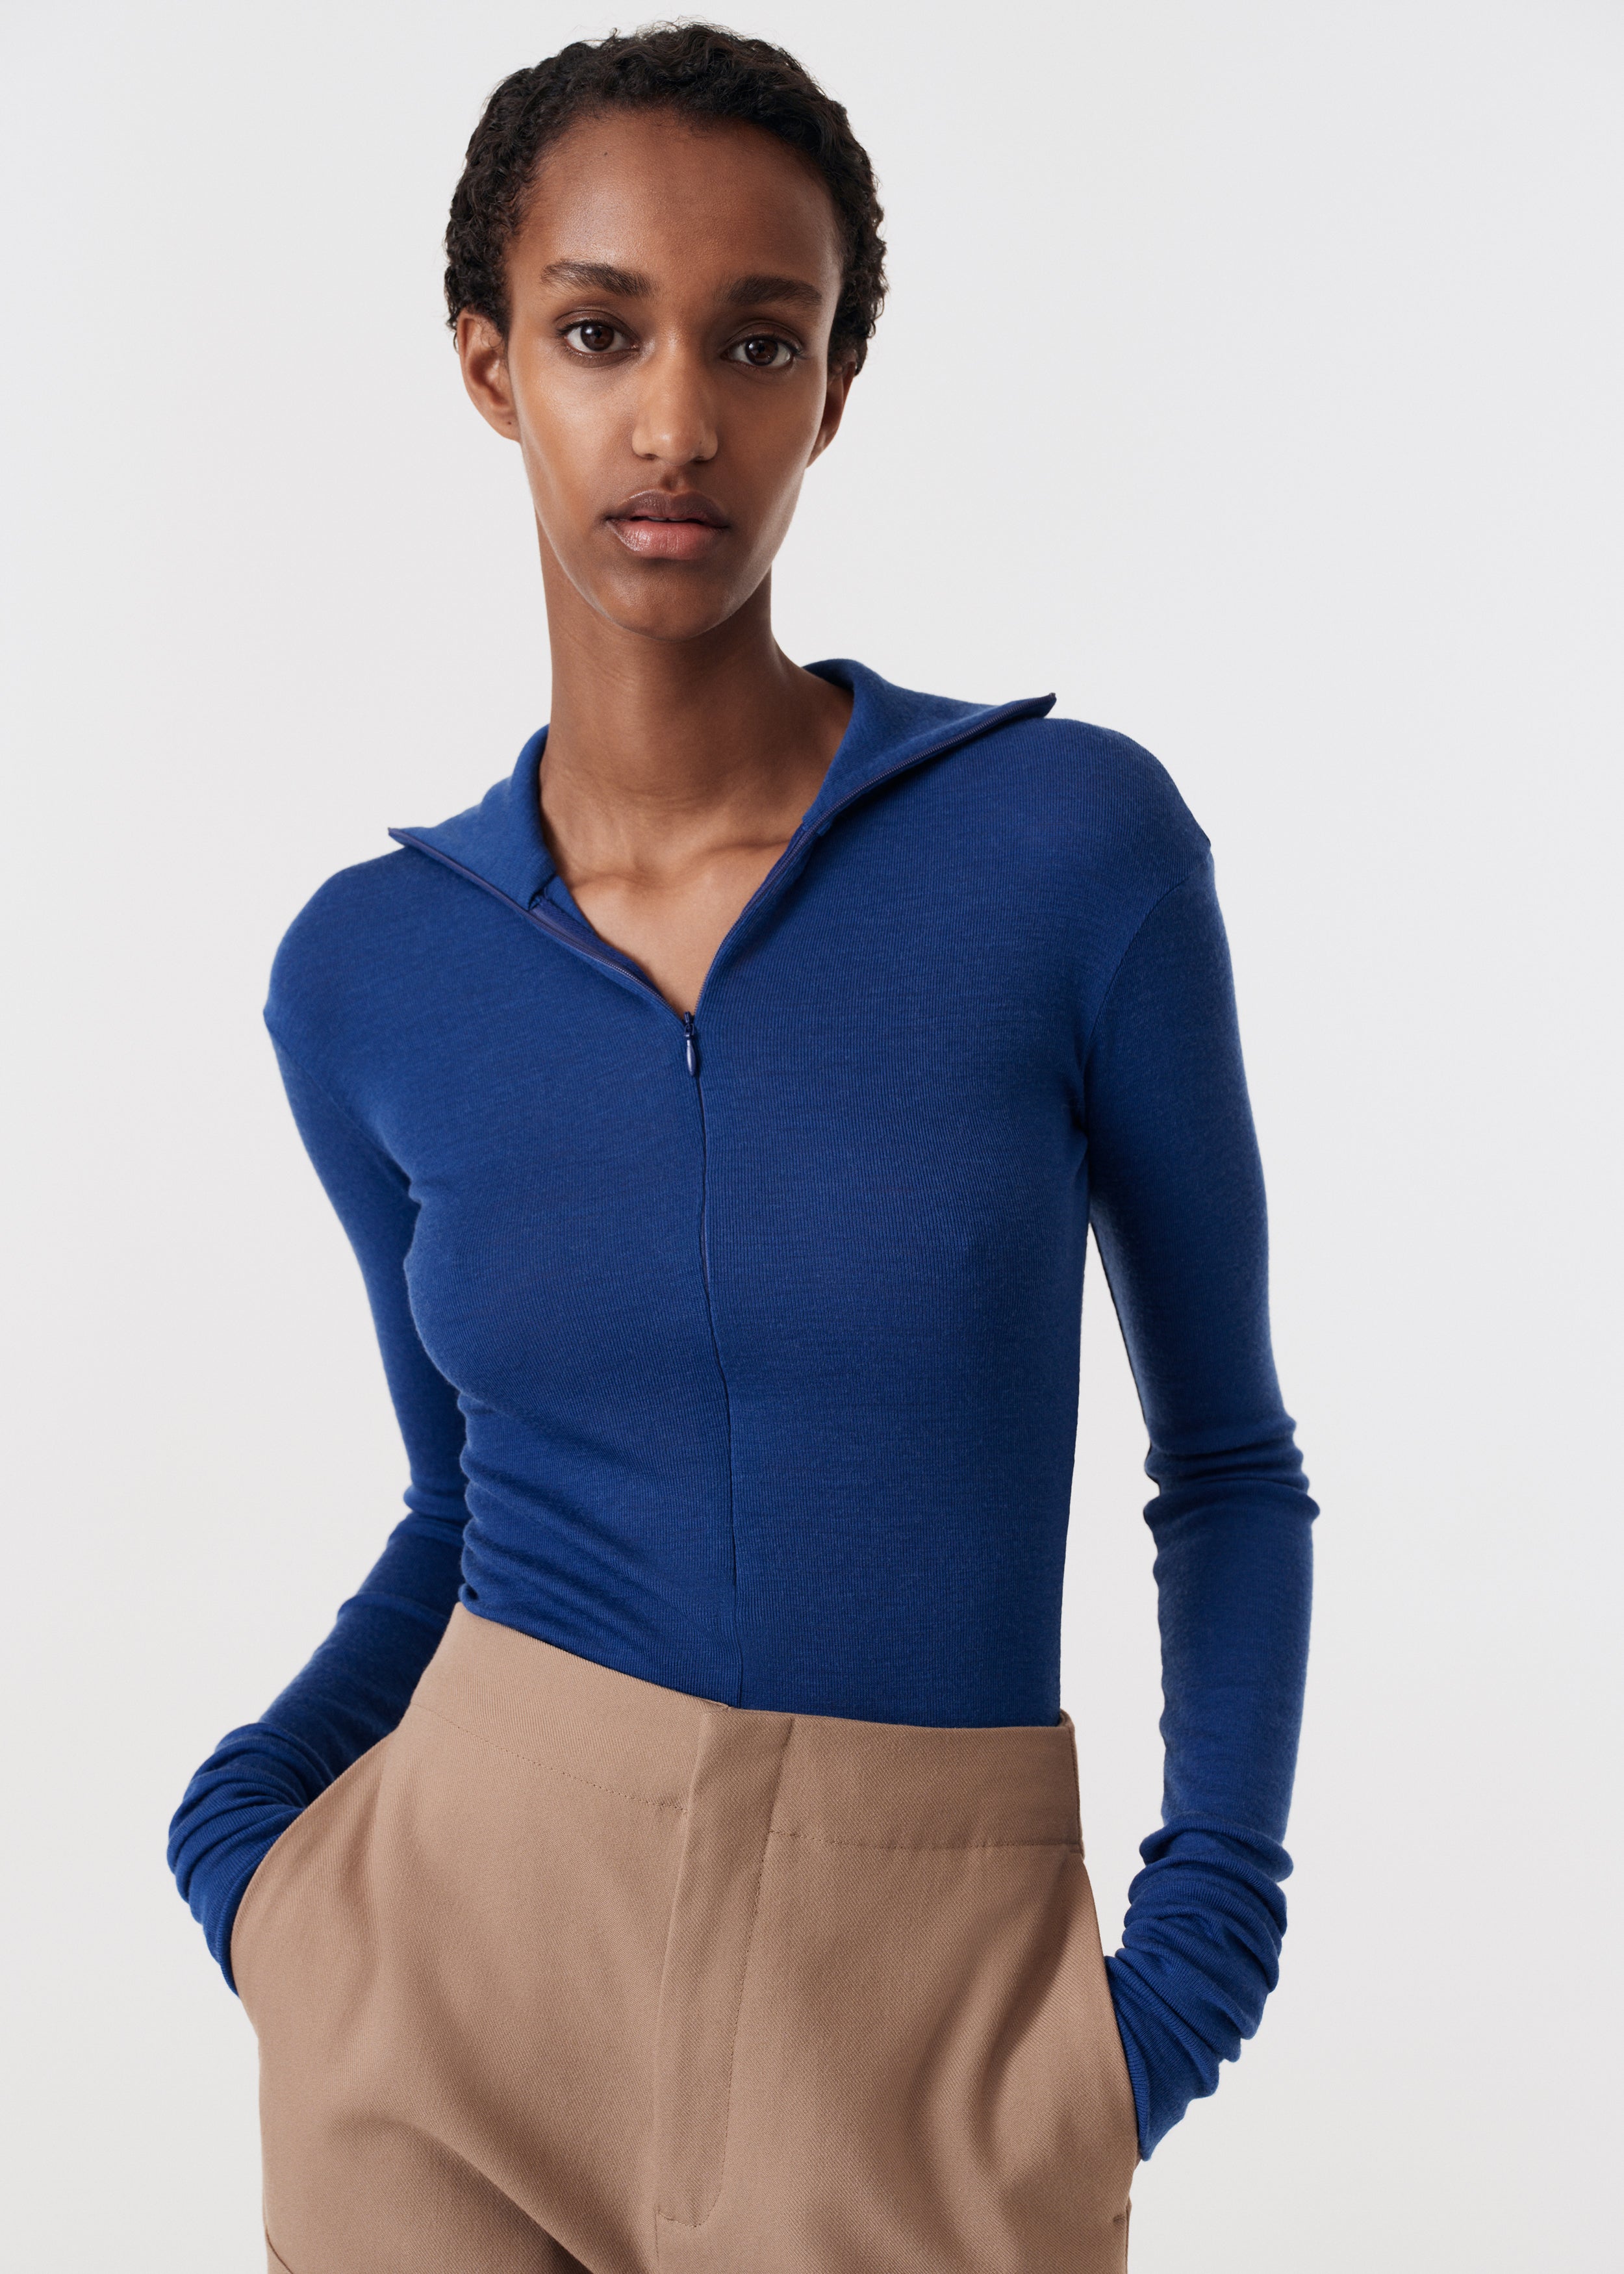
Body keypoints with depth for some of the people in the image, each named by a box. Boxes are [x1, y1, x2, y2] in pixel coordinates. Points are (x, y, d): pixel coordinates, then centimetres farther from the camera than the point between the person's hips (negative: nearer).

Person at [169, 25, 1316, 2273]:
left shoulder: (1073, 839, -10)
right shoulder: (367, 972, -2)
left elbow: (1229, 1462, -1)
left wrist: (1197, 1948, -10)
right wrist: (242, 1819, -4)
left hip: (922, 2006, -2)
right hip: (466, 1945, 2)